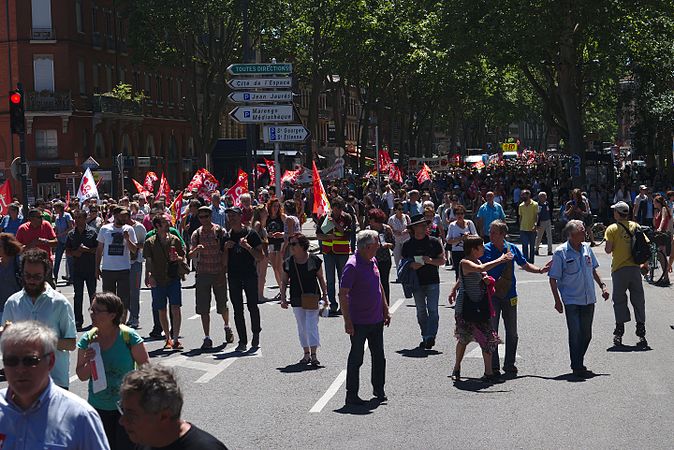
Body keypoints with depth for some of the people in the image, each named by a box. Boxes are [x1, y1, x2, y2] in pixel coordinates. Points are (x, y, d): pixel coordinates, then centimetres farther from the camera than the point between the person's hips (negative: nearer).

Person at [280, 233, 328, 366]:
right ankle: (306, 354, 22)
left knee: (312, 325, -10)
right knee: (302, 327, 10)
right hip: (296, 300, 4)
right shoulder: (288, 263, 2)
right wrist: (283, 298, 1)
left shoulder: (314, 260, -6)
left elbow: (321, 278, 4)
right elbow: (284, 282, 9)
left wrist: (324, 295, 2)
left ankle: (313, 355, -10)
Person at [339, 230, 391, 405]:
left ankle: (379, 389, 28)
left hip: (376, 319, 8)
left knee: (379, 356, 15)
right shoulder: (352, 266, -20)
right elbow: (343, 295, -21)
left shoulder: (372, 261, 7)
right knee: (356, 358, 2)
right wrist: (347, 321, -22)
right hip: (359, 322, -8)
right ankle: (351, 395, 11)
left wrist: (385, 310, 18)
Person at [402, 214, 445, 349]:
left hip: (432, 282, -2)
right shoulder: (407, 245, 6)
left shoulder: (434, 242, 1)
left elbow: (442, 260, 3)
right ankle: (425, 337, 14)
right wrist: (411, 266, -10)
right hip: (417, 282, 2)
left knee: (432, 310, -11)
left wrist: (431, 261, -15)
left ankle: (430, 336, -16)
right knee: (421, 311, 7)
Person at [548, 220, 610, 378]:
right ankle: (577, 368, 2)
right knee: (575, 334, -7)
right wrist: (557, 300, -11)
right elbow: (553, 279, -7)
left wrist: (602, 286, 11)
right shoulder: (561, 252, -10)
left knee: (586, 334, 10)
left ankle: (579, 363, 25)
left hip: (589, 299, 6)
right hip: (571, 300, -6)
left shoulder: (586, 248, 7)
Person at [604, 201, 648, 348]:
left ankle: (619, 334, 4)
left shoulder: (612, 228, -6)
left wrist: (608, 247, 10)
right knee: (638, 300, 7)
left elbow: (608, 250, -10)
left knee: (619, 300, 5)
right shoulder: (635, 226, 6)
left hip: (619, 269, -3)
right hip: (635, 268, 3)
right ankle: (641, 334, 6)